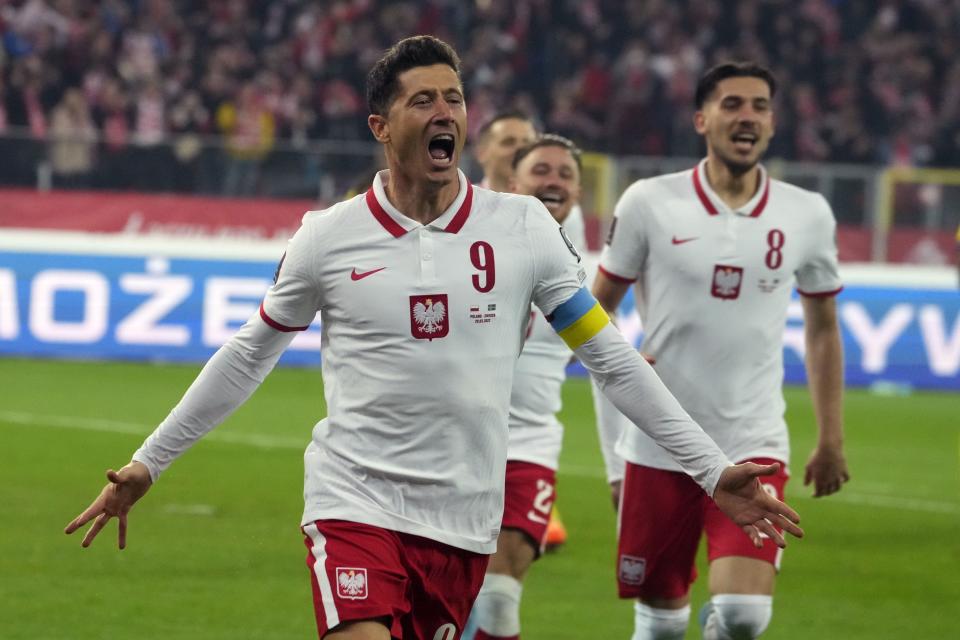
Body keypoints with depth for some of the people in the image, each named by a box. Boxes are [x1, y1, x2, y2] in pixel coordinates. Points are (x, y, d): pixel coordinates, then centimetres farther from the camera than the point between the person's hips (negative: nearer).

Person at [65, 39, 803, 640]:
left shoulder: (522, 228, 1)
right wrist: (146, 466, 15)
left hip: (464, 522, 2)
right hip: (355, 502, -2)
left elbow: (613, 358, 5)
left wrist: (713, 471, 0)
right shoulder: (328, 238, -1)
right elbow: (245, 359, 12)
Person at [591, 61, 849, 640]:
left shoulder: (808, 214, 1)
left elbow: (822, 327, 13)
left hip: (754, 445, 0)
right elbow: (598, 305, 8)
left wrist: (831, 440, 12)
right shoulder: (649, 202, -3)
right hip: (658, 444, 0)